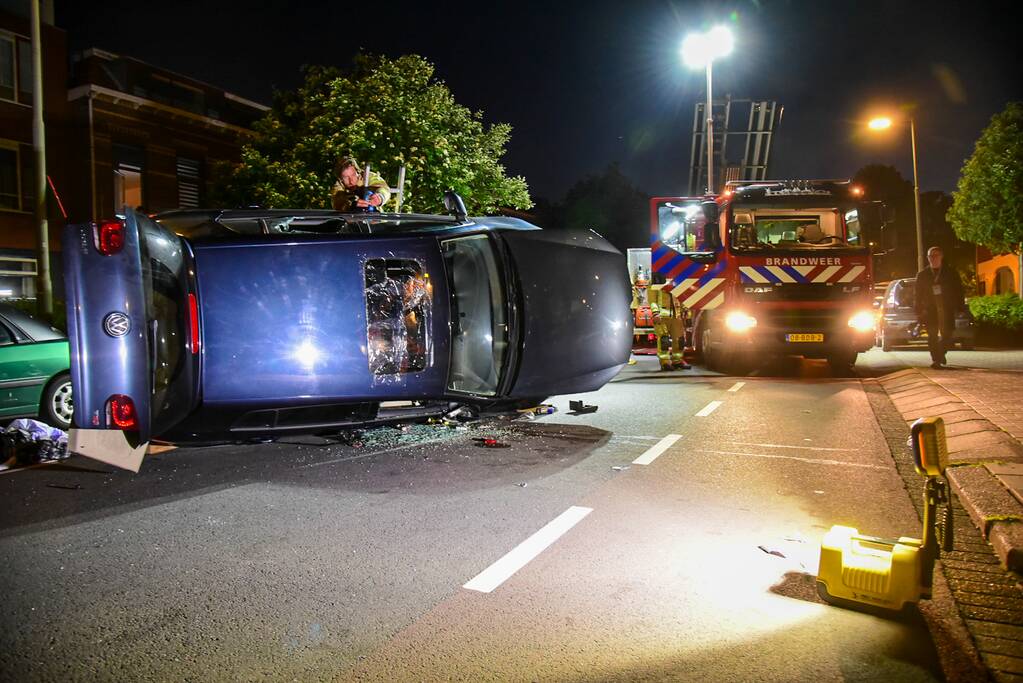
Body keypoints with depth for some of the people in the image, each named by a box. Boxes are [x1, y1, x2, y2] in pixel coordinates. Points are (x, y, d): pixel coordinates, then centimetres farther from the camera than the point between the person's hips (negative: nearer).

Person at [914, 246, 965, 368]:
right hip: (930, 310, 0)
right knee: (932, 336, -5)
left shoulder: (950, 273, 8)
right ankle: (935, 359, -1)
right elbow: (918, 295, 8)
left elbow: (958, 291, 8)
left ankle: (940, 354, 20)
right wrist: (919, 312, 2)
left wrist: (960, 308, -2)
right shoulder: (922, 275, 9)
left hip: (947, 309, 0)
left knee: (947, 335, -3)